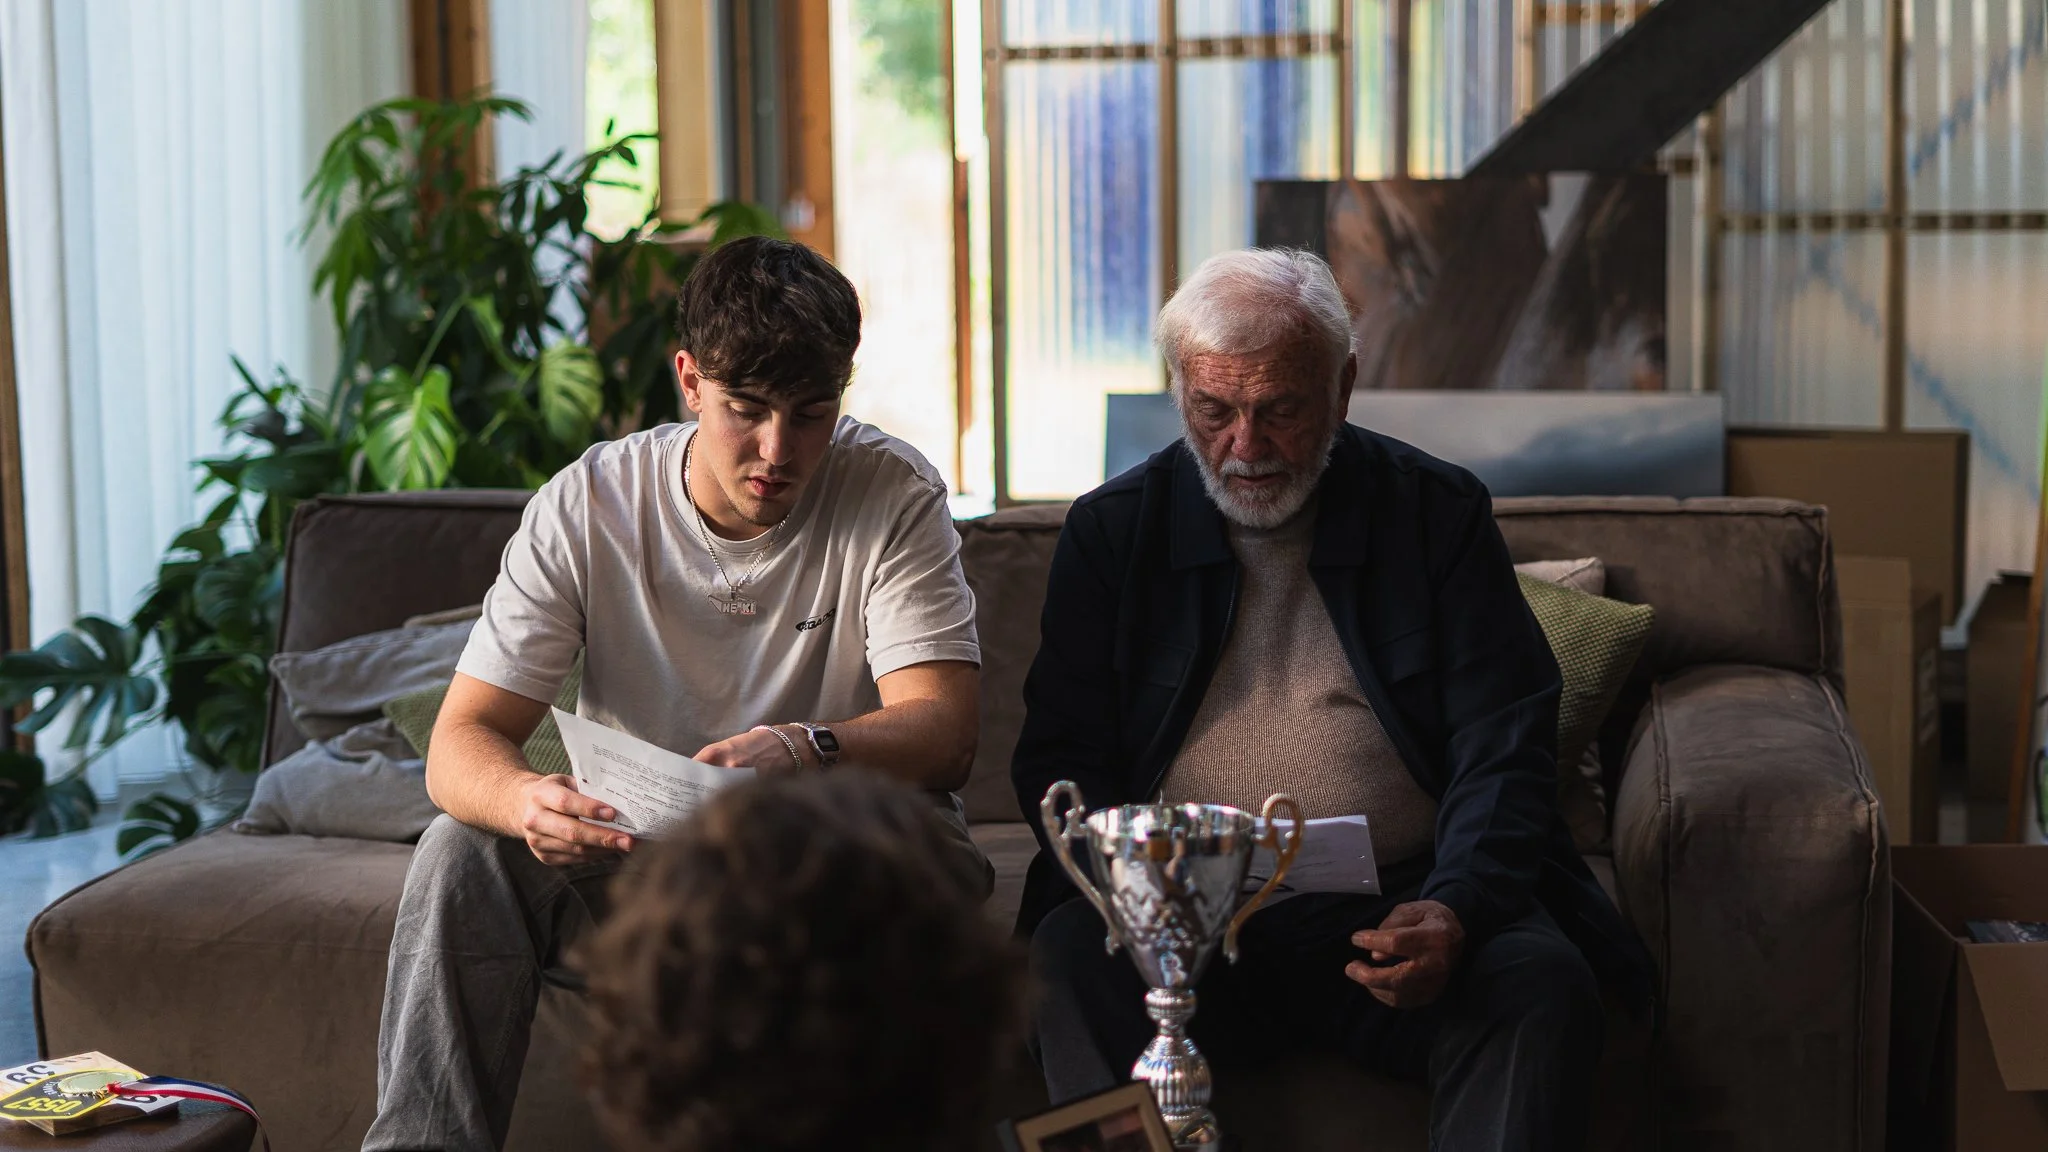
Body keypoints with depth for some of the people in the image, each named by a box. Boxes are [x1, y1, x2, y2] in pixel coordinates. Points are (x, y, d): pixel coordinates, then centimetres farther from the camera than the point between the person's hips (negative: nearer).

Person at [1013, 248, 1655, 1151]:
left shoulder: (1439, 514, 9)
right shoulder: (1111, 529, 11)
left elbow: (1504, 752, 2)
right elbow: (1060, 759, 8)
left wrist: (1456, 911, -18)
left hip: (1394, 909, 0)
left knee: (1541, 979, -30)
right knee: (1070, 959, -31)